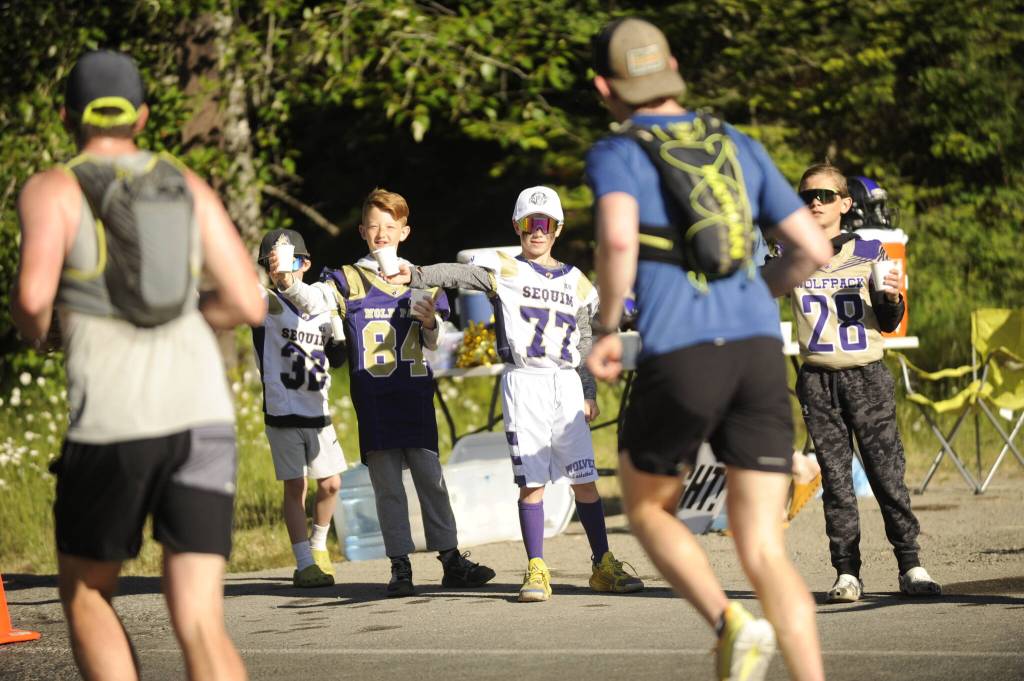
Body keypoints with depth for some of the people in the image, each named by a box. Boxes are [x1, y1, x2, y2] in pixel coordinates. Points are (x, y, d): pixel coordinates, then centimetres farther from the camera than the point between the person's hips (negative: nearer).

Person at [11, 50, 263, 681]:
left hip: (116, 422, -3)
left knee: (85, 593, 21)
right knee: (199, 627, 0)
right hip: (203, 415, 3)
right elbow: (248, 303, 10)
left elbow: (34, 294, -15)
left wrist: (35, 329, 10)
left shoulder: (53, 189, 2)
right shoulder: (187, 185, 15)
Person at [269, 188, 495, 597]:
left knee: (430, 477, 2)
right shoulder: (349, 280, 5)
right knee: (386, 484, -1)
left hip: (415, 395, 2)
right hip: (373, 399, -2)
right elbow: (314, 301, -15)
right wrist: (287, 282, -36)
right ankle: (400, 567, 3)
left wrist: (430, 322, -11)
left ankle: (451, 560, 8)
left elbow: (434, 342, 13)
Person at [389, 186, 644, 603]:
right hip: (524, 381, -3)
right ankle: (536, 571, 0)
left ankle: (603, 566, 9)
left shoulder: (576, 283, 16)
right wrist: (415, 275, -28)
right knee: (531, 481, -5)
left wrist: (589, 392, 11)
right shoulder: (504, 271, 4)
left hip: (566, 383, 3)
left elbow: (584, 344, 18)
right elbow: (459, 275, -12)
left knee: (585, 480, 2)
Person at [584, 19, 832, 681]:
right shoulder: (740, 146, 20)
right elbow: (815, 249, 17)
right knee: (764, 556, 2)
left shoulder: (614, 154, 3)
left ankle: (733, 626, -3)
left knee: (647, 509, 25)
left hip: (678, 361, -4)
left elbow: (618, 238, -19)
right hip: (759, 355, 4)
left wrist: (605, 329, -3)